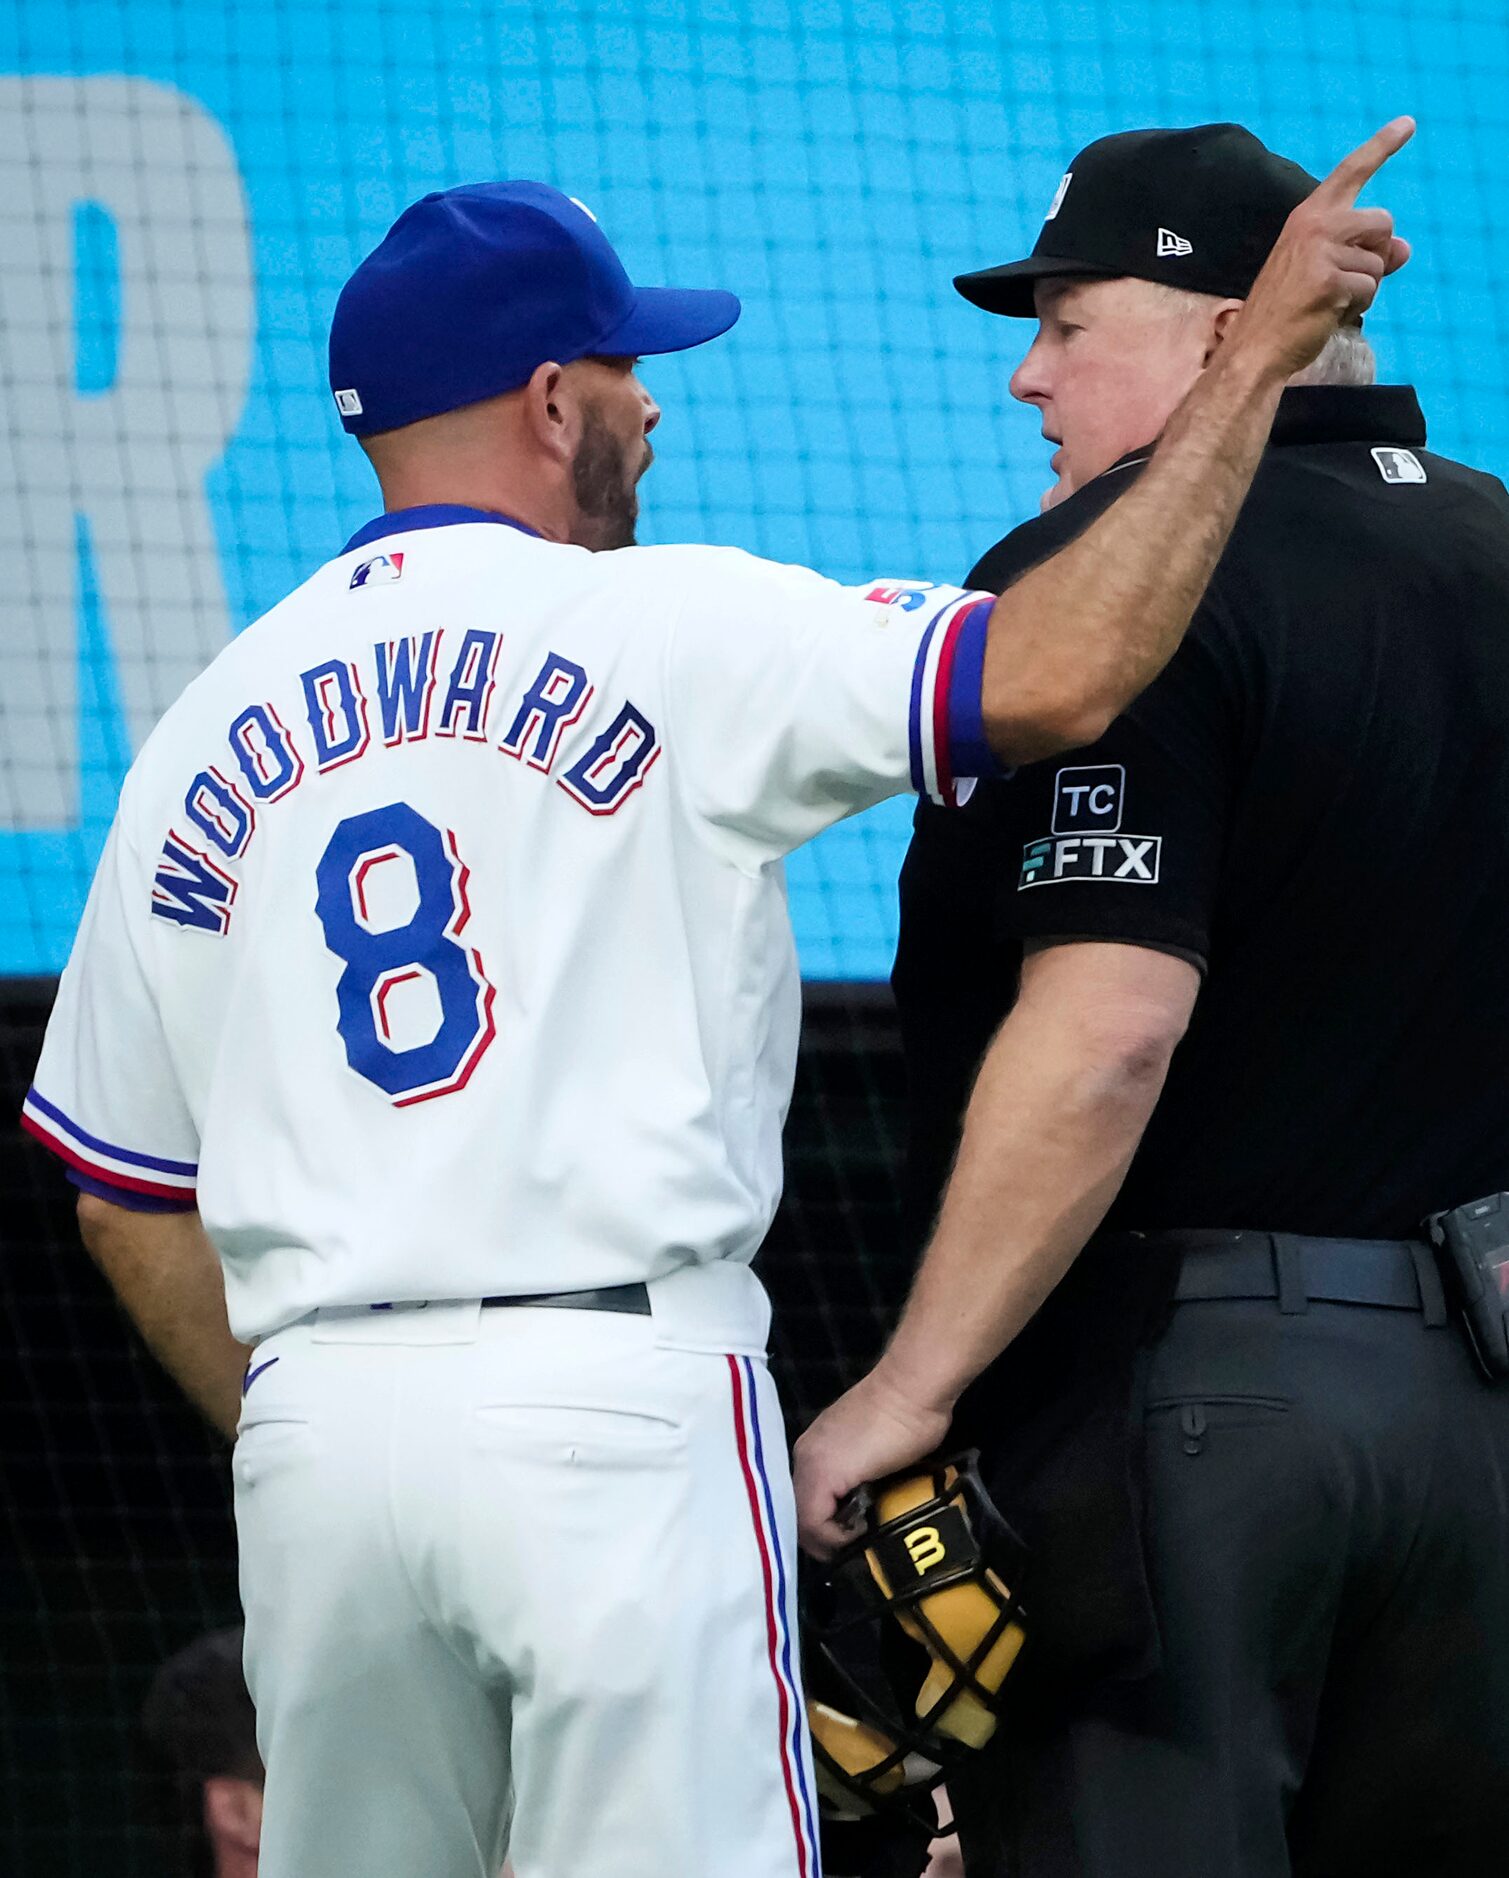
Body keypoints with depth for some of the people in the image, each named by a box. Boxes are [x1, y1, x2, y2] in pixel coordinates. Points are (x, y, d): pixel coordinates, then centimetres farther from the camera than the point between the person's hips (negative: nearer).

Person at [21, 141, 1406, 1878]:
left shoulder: (207, 728, 15)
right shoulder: (668, 632, -1)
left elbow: (128, 1200, 17)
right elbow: (1052, 674, -12)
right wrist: (1259, 350, -5)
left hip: (311, 1427, 5)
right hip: (618, 1406, -5)